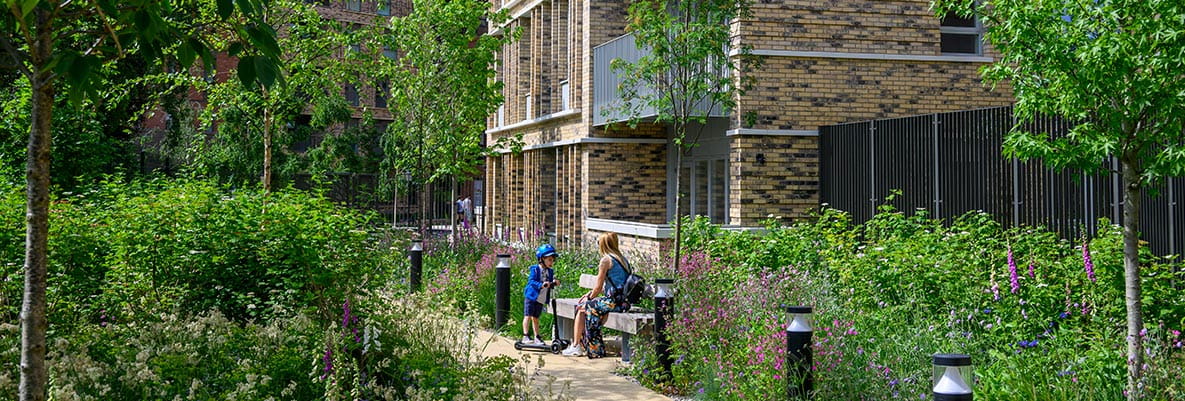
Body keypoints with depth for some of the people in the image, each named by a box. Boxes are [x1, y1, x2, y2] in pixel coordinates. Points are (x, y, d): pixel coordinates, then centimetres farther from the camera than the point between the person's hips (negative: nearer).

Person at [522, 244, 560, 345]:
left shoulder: (550, 271, 9)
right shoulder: (535, 269, -11)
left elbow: (549, 285, 10)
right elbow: (531, 281, -21)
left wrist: (554, 283, -11)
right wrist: (541, 285, -34)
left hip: (541, 299, 6)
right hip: (531, 296, -6)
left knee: (535, 318, 13)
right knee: (528, 316, -7)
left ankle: (537, 337, 17)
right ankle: (525, 336, -9)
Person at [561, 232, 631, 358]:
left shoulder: (606, 259, -9)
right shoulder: (622, 259, 17)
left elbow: (598, 287, -7)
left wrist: (590, 298, 11)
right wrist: (591, 293, 20)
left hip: (614, 301, -9)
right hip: (625, 301, 9)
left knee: (583, 307, 7)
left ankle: (576, 346, 12)